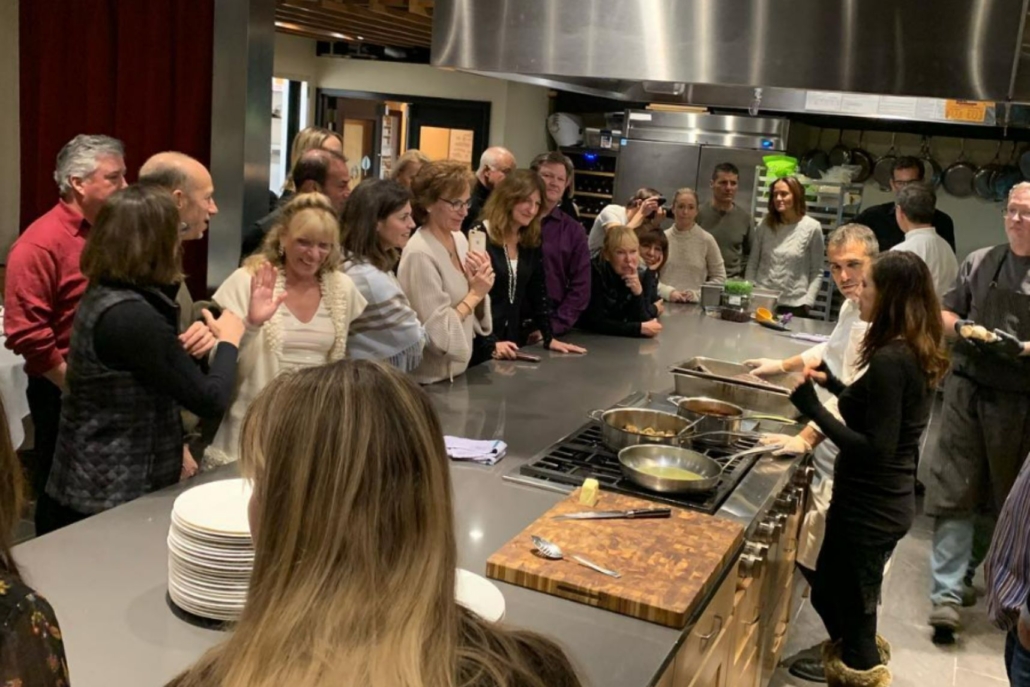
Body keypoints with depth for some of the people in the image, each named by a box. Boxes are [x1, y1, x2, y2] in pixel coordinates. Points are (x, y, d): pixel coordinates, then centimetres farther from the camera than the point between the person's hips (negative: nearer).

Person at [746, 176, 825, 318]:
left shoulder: (812, 227, -3)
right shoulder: (765, 225, 5)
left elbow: (817, 273, -1)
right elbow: (752, 264, 10)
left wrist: (807, 303, -8)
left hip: (794, 306, -2)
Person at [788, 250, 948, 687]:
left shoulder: (889, 360, -23)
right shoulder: (916, 355, 5)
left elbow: (876, 448, -25)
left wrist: (814, 409, -22)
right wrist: (833, 384, 13)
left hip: (870, 506, -9)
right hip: (888, 501, 9)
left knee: (847, 605, 8)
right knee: (830, 592, 25)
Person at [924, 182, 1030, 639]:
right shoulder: (979, 262, 5)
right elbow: (944, 312, 12)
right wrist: (960, 328, -9)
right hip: (969, 391, 1)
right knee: (955, 490, -3)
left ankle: (968, 567, 37)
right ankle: (947, 593, 1)